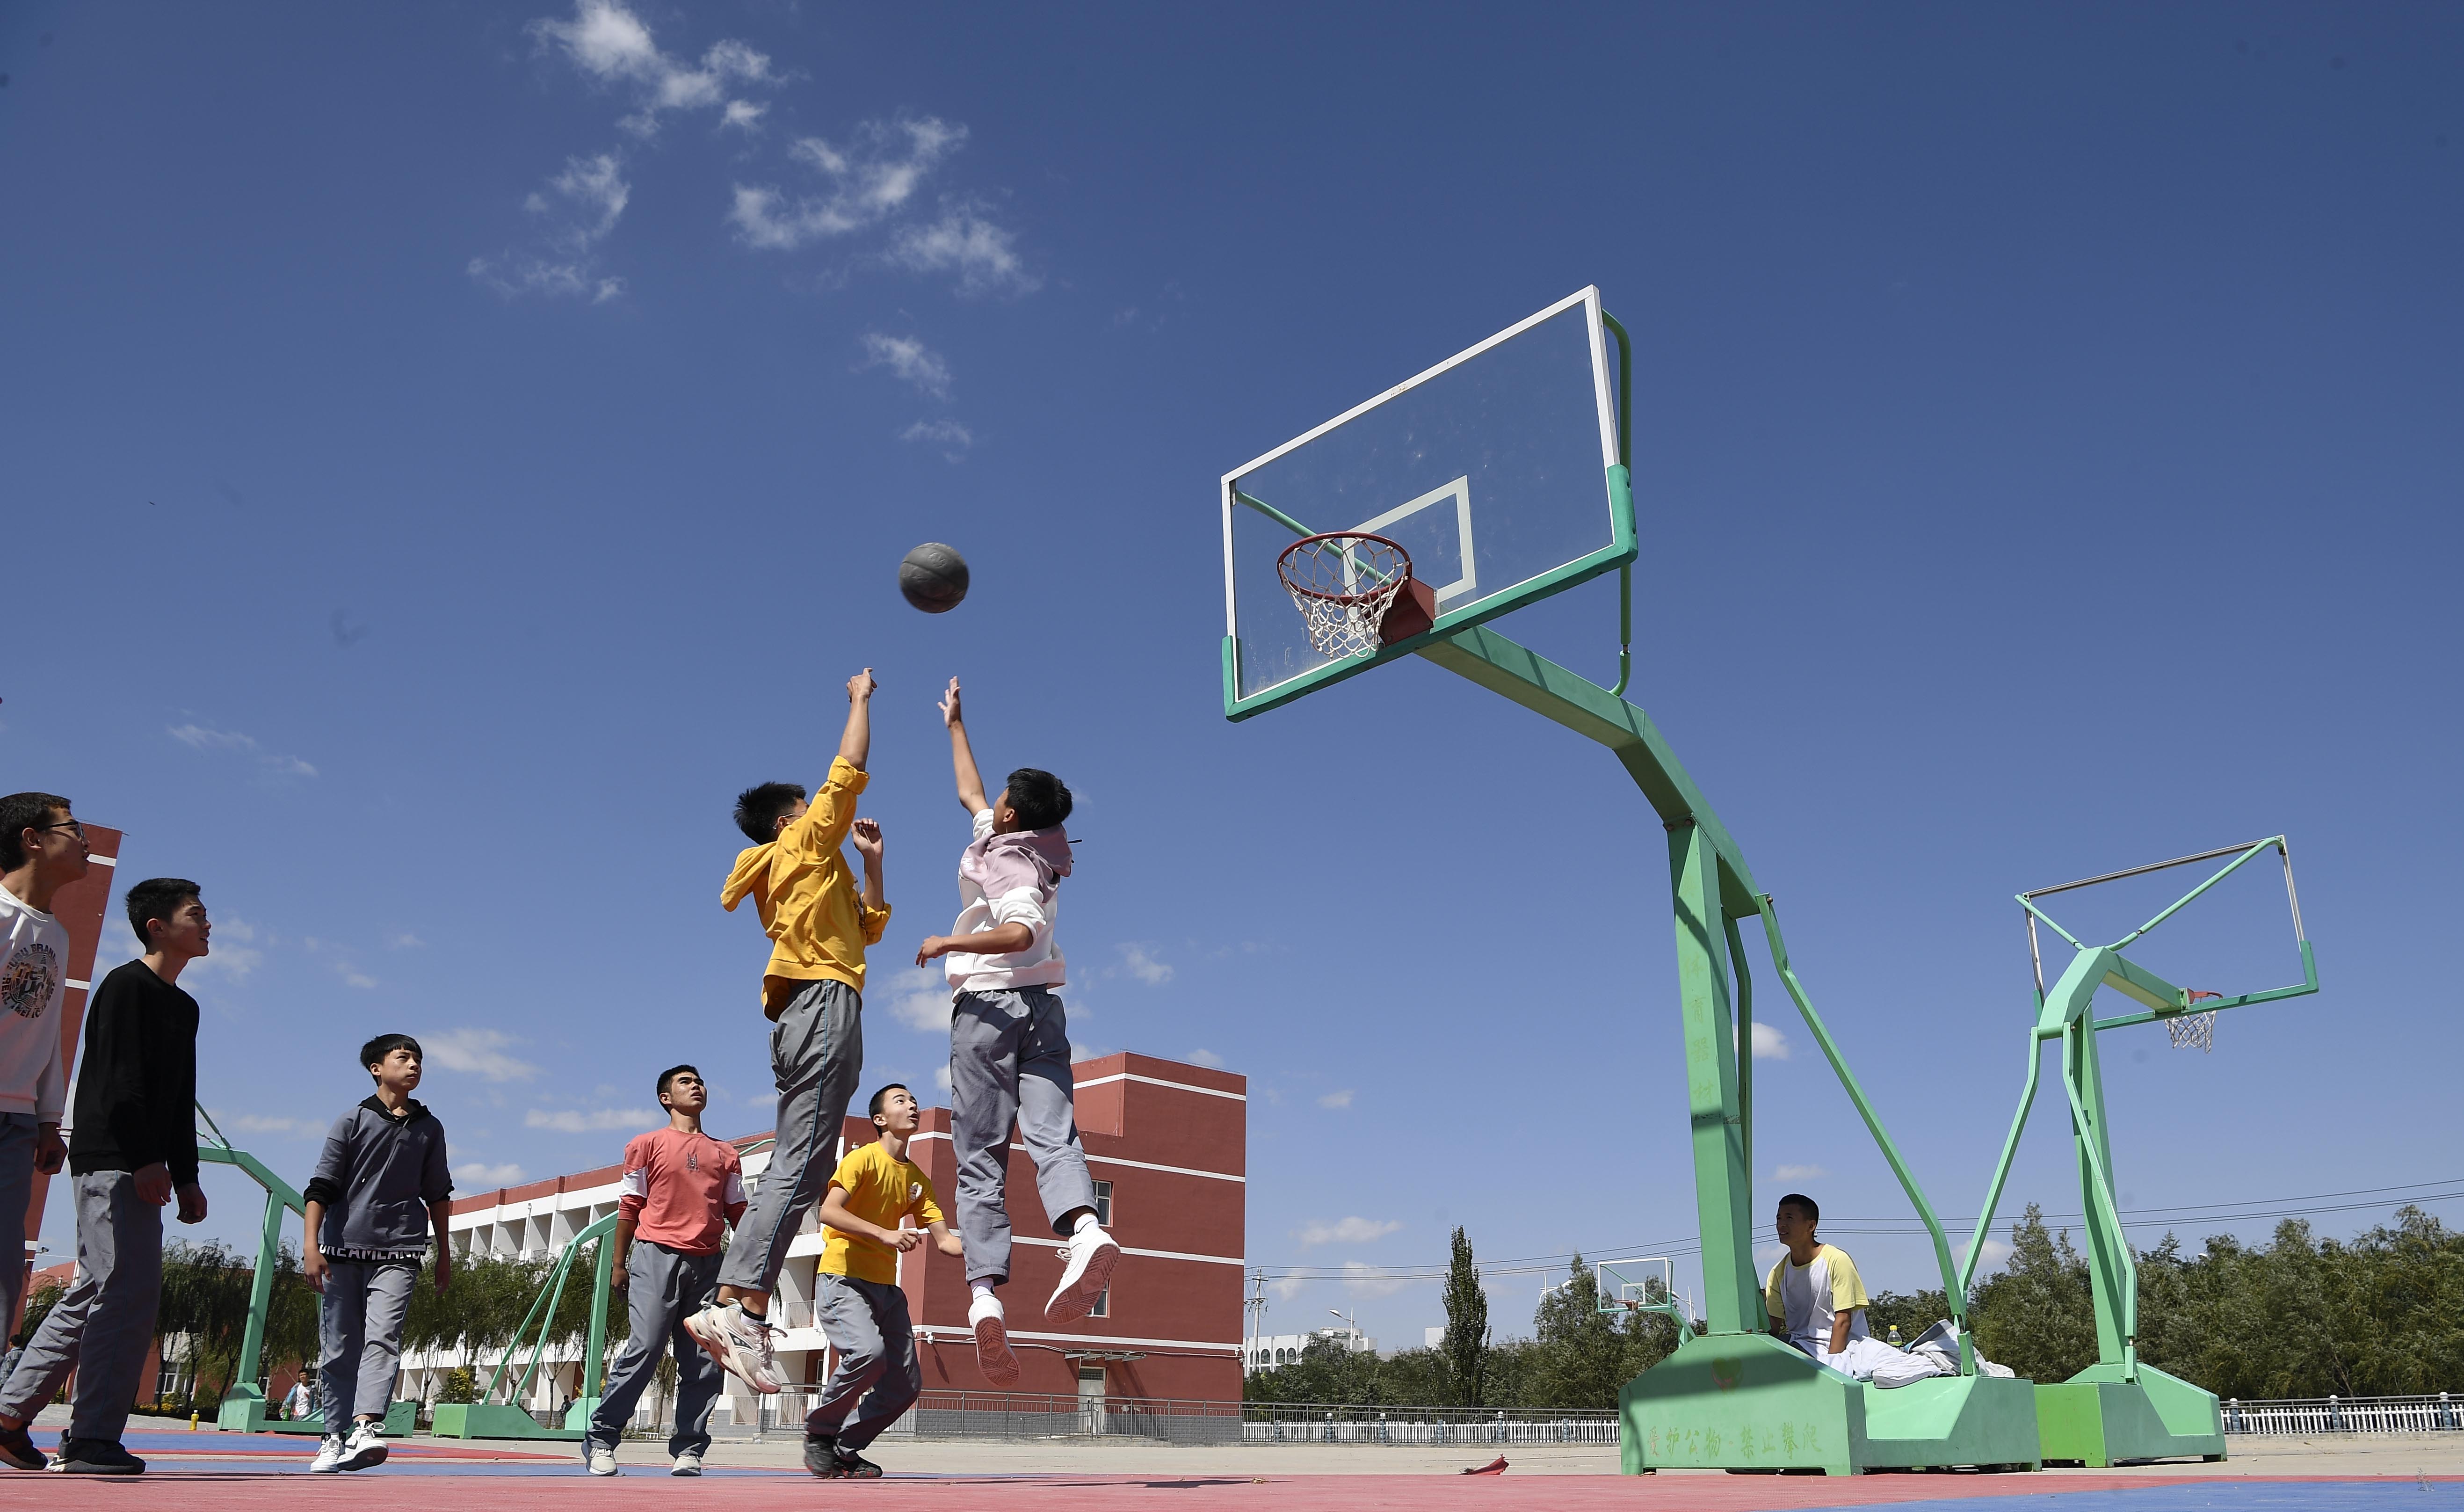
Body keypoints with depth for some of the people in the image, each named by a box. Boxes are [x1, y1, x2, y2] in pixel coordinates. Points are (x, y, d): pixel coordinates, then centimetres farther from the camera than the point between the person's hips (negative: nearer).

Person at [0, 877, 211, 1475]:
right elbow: (119, 1078, -16)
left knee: (94, 1295, 12)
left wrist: (186, 1176, 17)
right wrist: (144, 1159, -22)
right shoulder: (127, 985, -6)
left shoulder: (184, 1007, 22)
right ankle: (93, 1441, -9)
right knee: (130, 1292, -12)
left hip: (142, 1169, 10)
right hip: (113, 1160, -10)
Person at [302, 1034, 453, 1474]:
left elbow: (438, 1193, 19)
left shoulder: (429, 1128, 13)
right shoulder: (352, 1122, 5)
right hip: (342, 1250, 0)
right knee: (338, 1348, 2)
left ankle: (365, 1429, -26)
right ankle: (336, 1436, 11)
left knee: (383, 1338, -16)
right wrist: (312, 1246, -10)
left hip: (399, 1252, 1)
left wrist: (444, 1254, 18)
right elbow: (321, 1187, 1)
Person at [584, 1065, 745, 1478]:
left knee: (706, 1361, -1)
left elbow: (737, 1211, 16)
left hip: (708, 1263, 4)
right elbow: (629, 1206, 7)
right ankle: (601, 1439, 2)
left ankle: (689, 1449, 5)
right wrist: (619, 1264, 2)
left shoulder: (725, 1154, 18)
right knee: (644, 1349, -11)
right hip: (657, 1257, -4)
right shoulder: (648, 1144, 9)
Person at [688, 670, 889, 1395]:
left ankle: (738, 1310, -5)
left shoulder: (795, 873, 29)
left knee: (796, 1166, 2)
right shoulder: (807, 843, 7)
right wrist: (861, 699, 16)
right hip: (825, 1003, -9)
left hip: (806, 1014, 9)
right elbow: (849, 768, 3)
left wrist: (872, 863, 31)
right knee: (799, 1165, -18)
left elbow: (869, 927, 37)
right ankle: (738, 1308, -26)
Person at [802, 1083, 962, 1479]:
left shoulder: (918, 1178, 14)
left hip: (886, 1287, 7)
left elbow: (944, 1239, 11)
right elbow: (828, 1211, -19)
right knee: (868, 1351, -30)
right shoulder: (864, 1158, -6)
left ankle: (844, 1450, 16)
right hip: (842, 1279, -7)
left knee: (905, 1385, -2)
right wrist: (884, 1234, -29)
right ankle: (819, 1431, -6)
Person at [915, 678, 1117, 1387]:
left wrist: (945, 943, -12)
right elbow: (969, 793, 36)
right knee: (1052, 1134, -12)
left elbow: (1020, 932, -24)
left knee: (981, 1156, -4)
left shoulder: (1005, 860, -5)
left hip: (987, 1005, -6)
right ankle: (1085, 1228, -39)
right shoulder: (1011, 838, 16)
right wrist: (956, 726, 47)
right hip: (1041, 1007, 6)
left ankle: (985, 1290, -17)